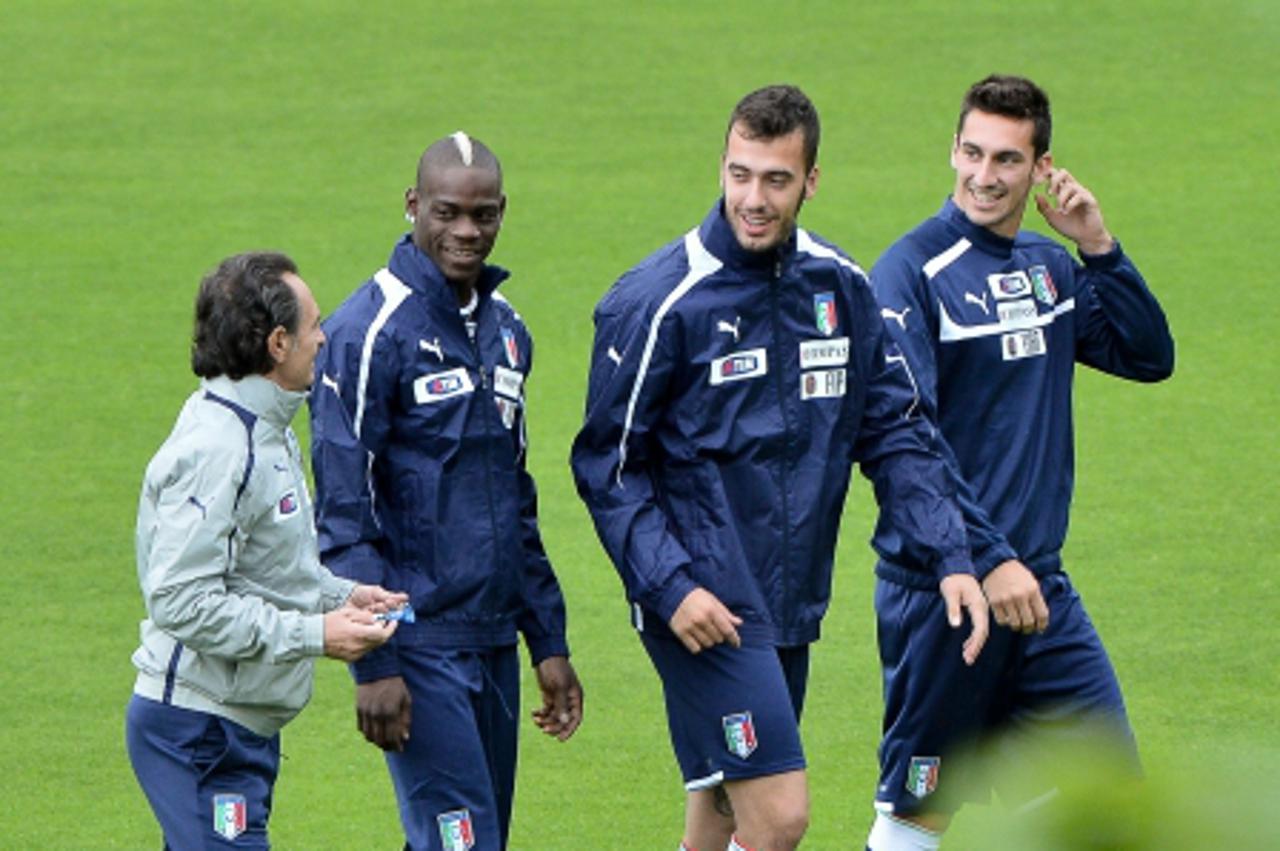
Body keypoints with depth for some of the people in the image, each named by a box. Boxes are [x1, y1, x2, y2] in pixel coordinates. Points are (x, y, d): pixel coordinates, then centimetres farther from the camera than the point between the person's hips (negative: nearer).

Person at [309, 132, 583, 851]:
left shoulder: (505, 328, 14)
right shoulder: (370, 332, -11)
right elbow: (345, 512, -13)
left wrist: (549, 643, 18)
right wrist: (375, 663, -17)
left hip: (493, 642, 8)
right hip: (420, 644, -8)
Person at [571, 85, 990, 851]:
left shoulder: (842, 289, 6)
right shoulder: (659, 301, -11)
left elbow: (896, 434, 12)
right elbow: (607, 464, -7)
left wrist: (951, 557, -1)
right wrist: (669, 585, -18)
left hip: (791, 606, 6)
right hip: (703, 609, -6)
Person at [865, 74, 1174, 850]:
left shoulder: (1050, 266, 10)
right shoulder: (913, 273, -12)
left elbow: (1149, 358, 11)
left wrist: (1098, 248, -2)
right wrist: (987, 560, -25)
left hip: (1039, 588, 7)